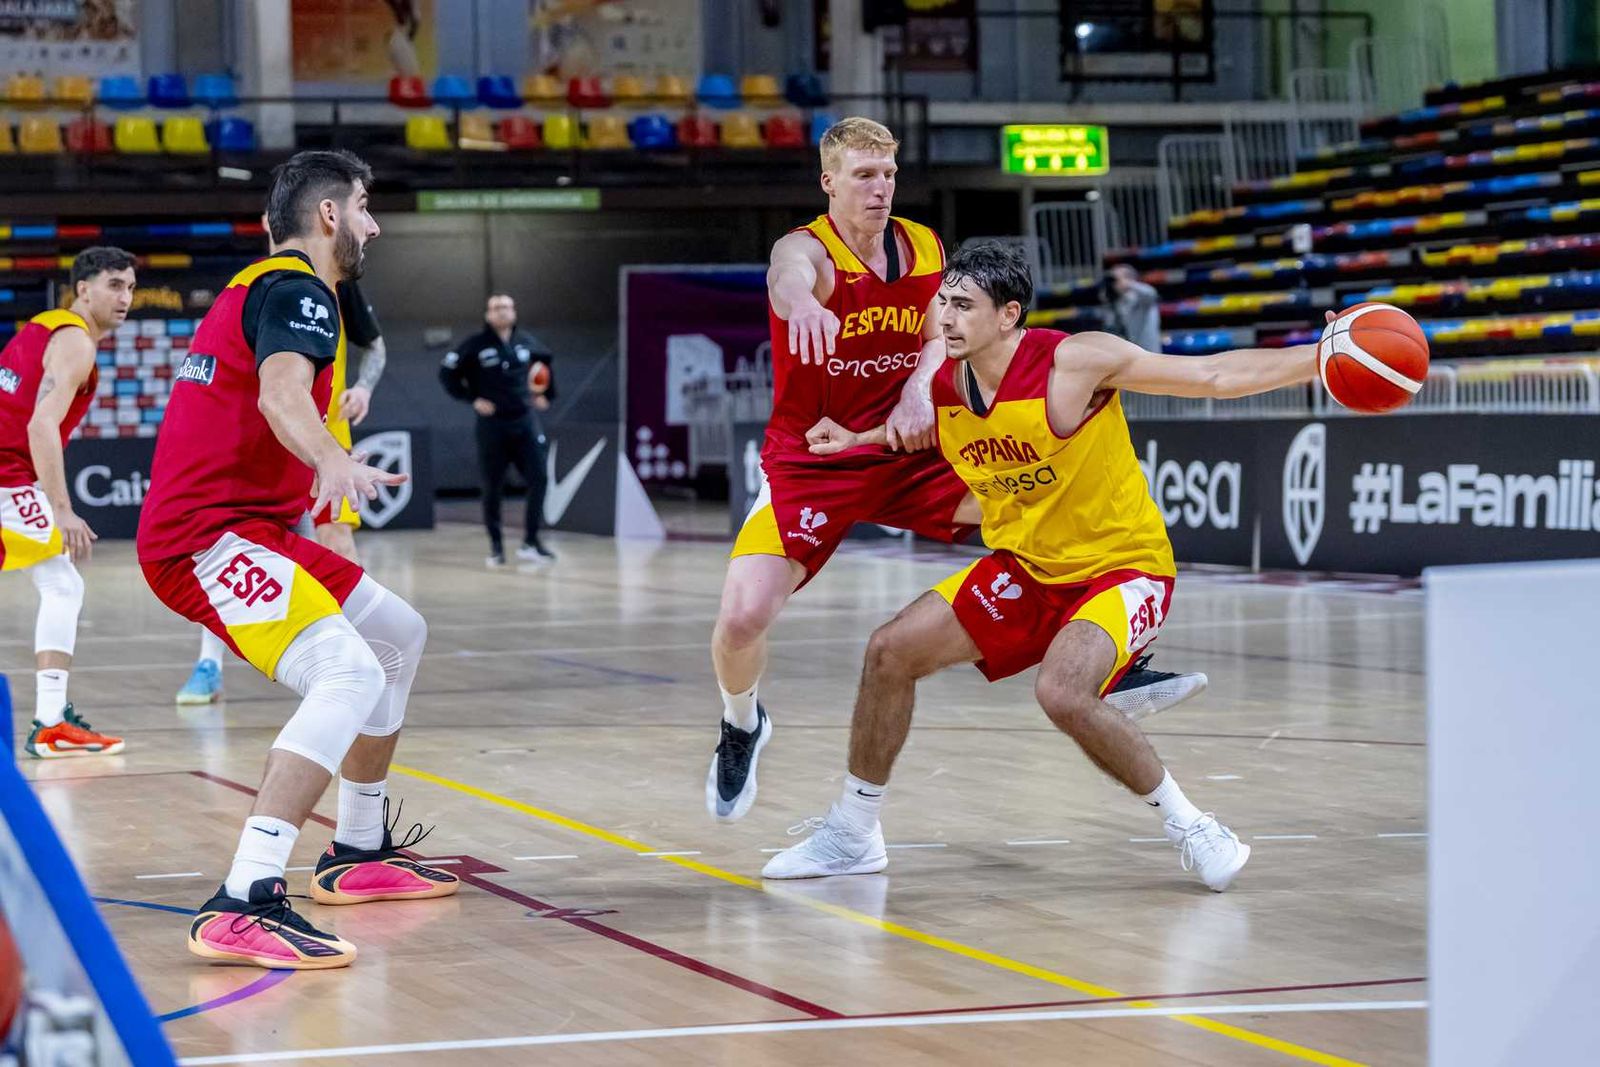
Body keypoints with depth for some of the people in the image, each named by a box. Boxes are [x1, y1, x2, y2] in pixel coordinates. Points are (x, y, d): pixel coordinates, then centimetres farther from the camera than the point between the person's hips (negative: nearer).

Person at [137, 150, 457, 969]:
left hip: (245, 524, 11)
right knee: (350, 673, -29)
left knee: (400, 636, 22)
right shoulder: (297, 290, -11)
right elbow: (281, 390, -33)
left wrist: (337, 466, 57)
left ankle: (358, 854, 30)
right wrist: (334, 461, -52)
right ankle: (244, 905, -40)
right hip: (209, 537, -11)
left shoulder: (257, 284, 21)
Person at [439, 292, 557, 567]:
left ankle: (531, 542, 0)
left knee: (538, 479, -8)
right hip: (492, 425, -3)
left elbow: (546, 362, 26)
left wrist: (547, 395, 19)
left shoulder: (526, 341, 6)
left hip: (526, 421, 3)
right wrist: (471, 399, -7)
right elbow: (447, 373, -1)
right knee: (492, 488, 3)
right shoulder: (476, 345, -6)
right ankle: (496, 546, 14)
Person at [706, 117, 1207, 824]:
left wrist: (917, 394, -30)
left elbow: (942, 337, -6)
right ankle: (741, 725, 14)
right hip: (808, 465, -4)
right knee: (742, 618, -20)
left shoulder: (925, 249, 3)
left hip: (907, 455, 5)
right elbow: (792, 272, -42)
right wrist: (800, 300, -68)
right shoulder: (807, 249, -17)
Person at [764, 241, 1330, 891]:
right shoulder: (942, 389, -5)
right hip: (1024, 568, 7)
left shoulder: (1075, 362, -23)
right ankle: (852, 836, 16)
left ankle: (1186, 826, -11)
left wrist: (1321, 357, -28)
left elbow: (1213, 376, -20)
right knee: (891, 650, -1)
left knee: (1061, 692, -32)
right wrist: (855, 441, 3)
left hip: (1122, 565, -7)